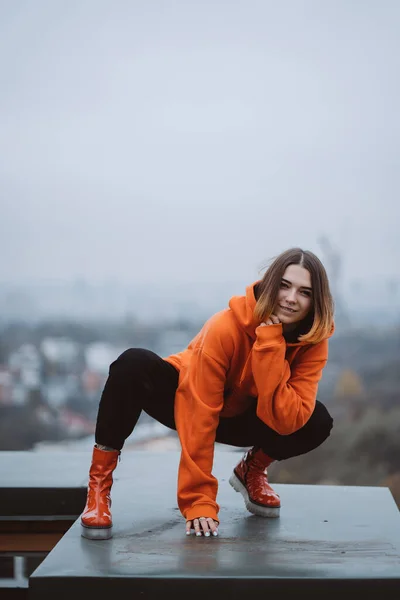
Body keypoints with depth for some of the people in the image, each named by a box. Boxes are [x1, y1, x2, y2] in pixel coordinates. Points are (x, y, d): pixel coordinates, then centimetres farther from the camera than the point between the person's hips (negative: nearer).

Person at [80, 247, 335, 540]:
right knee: (134, 363, -34)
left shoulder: (313, 341, -21)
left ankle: (253, 470, 8)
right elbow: (200, 415, -33)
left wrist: (270, 345, -40)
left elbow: (286, 421, -32)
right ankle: (99, 483, -18)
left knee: (317, 422, -23)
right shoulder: (227, 326, -32)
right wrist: (198, 499, -35)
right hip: (186, 400, -3)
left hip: (238, 417, 3)